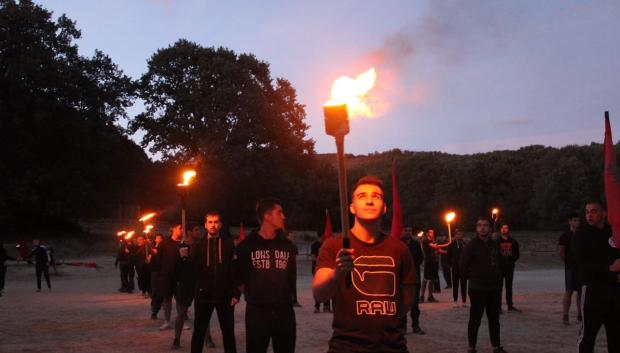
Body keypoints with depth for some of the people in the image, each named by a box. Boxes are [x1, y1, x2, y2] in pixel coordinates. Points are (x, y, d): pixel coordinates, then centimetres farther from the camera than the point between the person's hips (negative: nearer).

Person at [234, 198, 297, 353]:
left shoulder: (288, 245, 8)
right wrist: (253, 295, 6)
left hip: (284, 310, 3)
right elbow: (239, 277, 5)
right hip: (256, 311, -3)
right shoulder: (247, 246, -3)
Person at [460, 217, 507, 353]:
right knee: (475, 320, 0)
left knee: (494, 319, 13)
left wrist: (498, 280, 11)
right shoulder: (472, 245, -8)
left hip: (494, 288, 6)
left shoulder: (494, 245, 8)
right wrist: (471, 278, 0)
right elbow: (463, 265, -9)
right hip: (477, 289, -5)